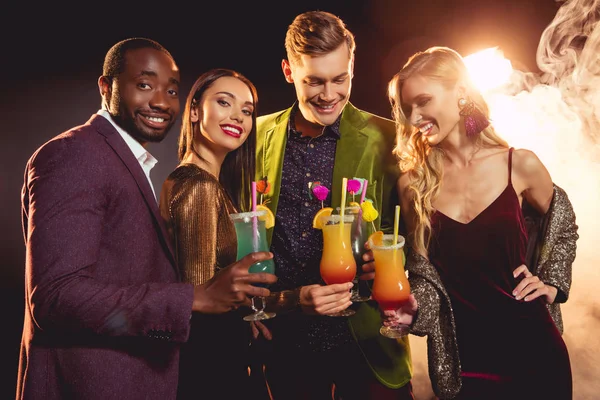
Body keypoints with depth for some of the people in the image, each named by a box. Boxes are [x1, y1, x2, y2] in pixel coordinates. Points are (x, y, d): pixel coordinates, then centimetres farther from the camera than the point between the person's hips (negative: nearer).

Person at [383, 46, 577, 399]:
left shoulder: (520, 165, -6)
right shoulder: (412, 183, -5)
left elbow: (563, 226, 12)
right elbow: (423, 266, 2)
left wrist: (552, 283, 2)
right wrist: (414, 307, -16)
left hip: (531, 348, 0)